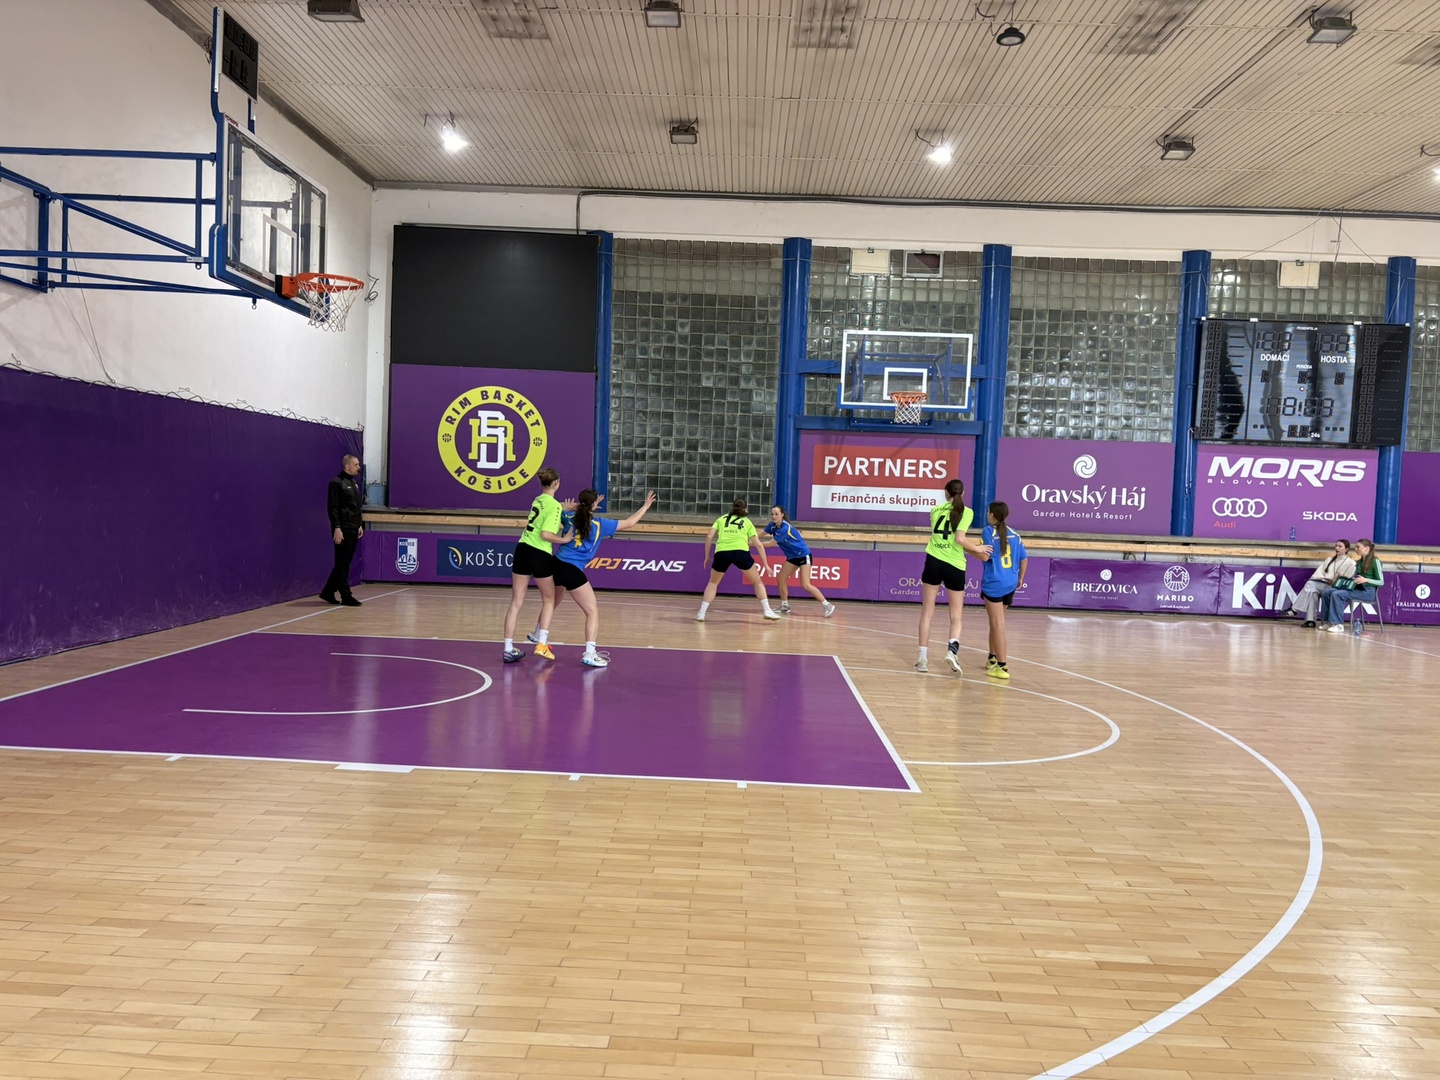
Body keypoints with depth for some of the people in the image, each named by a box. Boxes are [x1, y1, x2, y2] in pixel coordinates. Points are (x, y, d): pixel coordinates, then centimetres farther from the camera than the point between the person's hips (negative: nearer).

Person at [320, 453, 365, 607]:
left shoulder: (354, 483, 17)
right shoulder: (337, 483, -10)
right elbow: (332, 508, -15)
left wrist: (360, 525, 17)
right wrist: (337, 528, -20)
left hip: (353, 530, 9)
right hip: (342, 530, -9)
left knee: (344, 563, 12)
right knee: (342, 564, -2)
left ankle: (328, 592, 21)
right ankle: (346, 596, 2)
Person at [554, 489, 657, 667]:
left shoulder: (569, 517, 6)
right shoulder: (599, 524, -3)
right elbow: (629, 523, 4)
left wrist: (582, 507, 35)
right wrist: (645, 506, 16)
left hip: (556, 565, 6)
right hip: (573, 571, -6)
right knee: (593, 612, -2)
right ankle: (589, 654, -16)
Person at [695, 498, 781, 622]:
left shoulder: (721, 519, 26)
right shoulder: (747, 522, 24)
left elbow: (709, 537, 13)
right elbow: (758, 544, 17)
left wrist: (707, 556, 20)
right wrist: (766, 564, 20)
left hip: (721, 552, 1)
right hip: (740, 552, -1)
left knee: (713, 583, 23)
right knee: (757, 582, 16)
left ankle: (701, 613, 13)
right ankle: (768, 611, 6)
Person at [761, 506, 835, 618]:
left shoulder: (785, 528, -28)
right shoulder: (773, 525, -3)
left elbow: (771, 544, -24)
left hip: (803, 555, -9)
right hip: (792, 557, 9)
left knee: (805, 585, -16)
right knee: (780, 579, 5)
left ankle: (827, 605, -11)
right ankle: (785, 607, 16)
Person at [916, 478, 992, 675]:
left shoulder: (936, 509, 9)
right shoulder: (966, 512, -2)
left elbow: (940, 536, 10)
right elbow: (959, 539, -14)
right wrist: (977, 548, 2)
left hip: (933, 561, 2)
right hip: (955, 566, -2)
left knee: (927, 613, 10)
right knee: (956, 617, 9)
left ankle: (923, 658, 7)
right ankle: (952, 650, -15)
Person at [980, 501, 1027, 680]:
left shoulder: (988, 531, -7)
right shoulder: (1014, 533, 9)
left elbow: (985, 556, -15)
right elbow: (1024, 558, 11)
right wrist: (1020, 578, 23)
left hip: (994, 584, -6)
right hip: (1010, 585, 6)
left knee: (998, 625, -5)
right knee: (995, 622, 22)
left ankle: (1002, 666, -7)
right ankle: (993, 659, 33)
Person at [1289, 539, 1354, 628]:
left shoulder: (1351, 563, 5)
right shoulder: (1329, 560, 24)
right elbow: (1319, 571, 10)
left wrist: (1336, 580, -18)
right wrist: (1323, 578, -9)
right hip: (1322, 585, 6)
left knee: (1310, 584, -29)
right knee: (1313, 592, -31)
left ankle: (1295, 610, -29)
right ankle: (1310, 620, -35)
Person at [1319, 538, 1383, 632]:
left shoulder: (1375, 561, -7)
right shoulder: (1358, 562, 17)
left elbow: (1381, 582, -9)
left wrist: (1366, 580, -25)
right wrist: (1341, 579, 4)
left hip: (1368, 592, -8)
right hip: (1357, 589, 8)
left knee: (1337, 594, -28)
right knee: (1328, 591, -10)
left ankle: (1339, 625, -25)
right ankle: (1330, 622, -10)